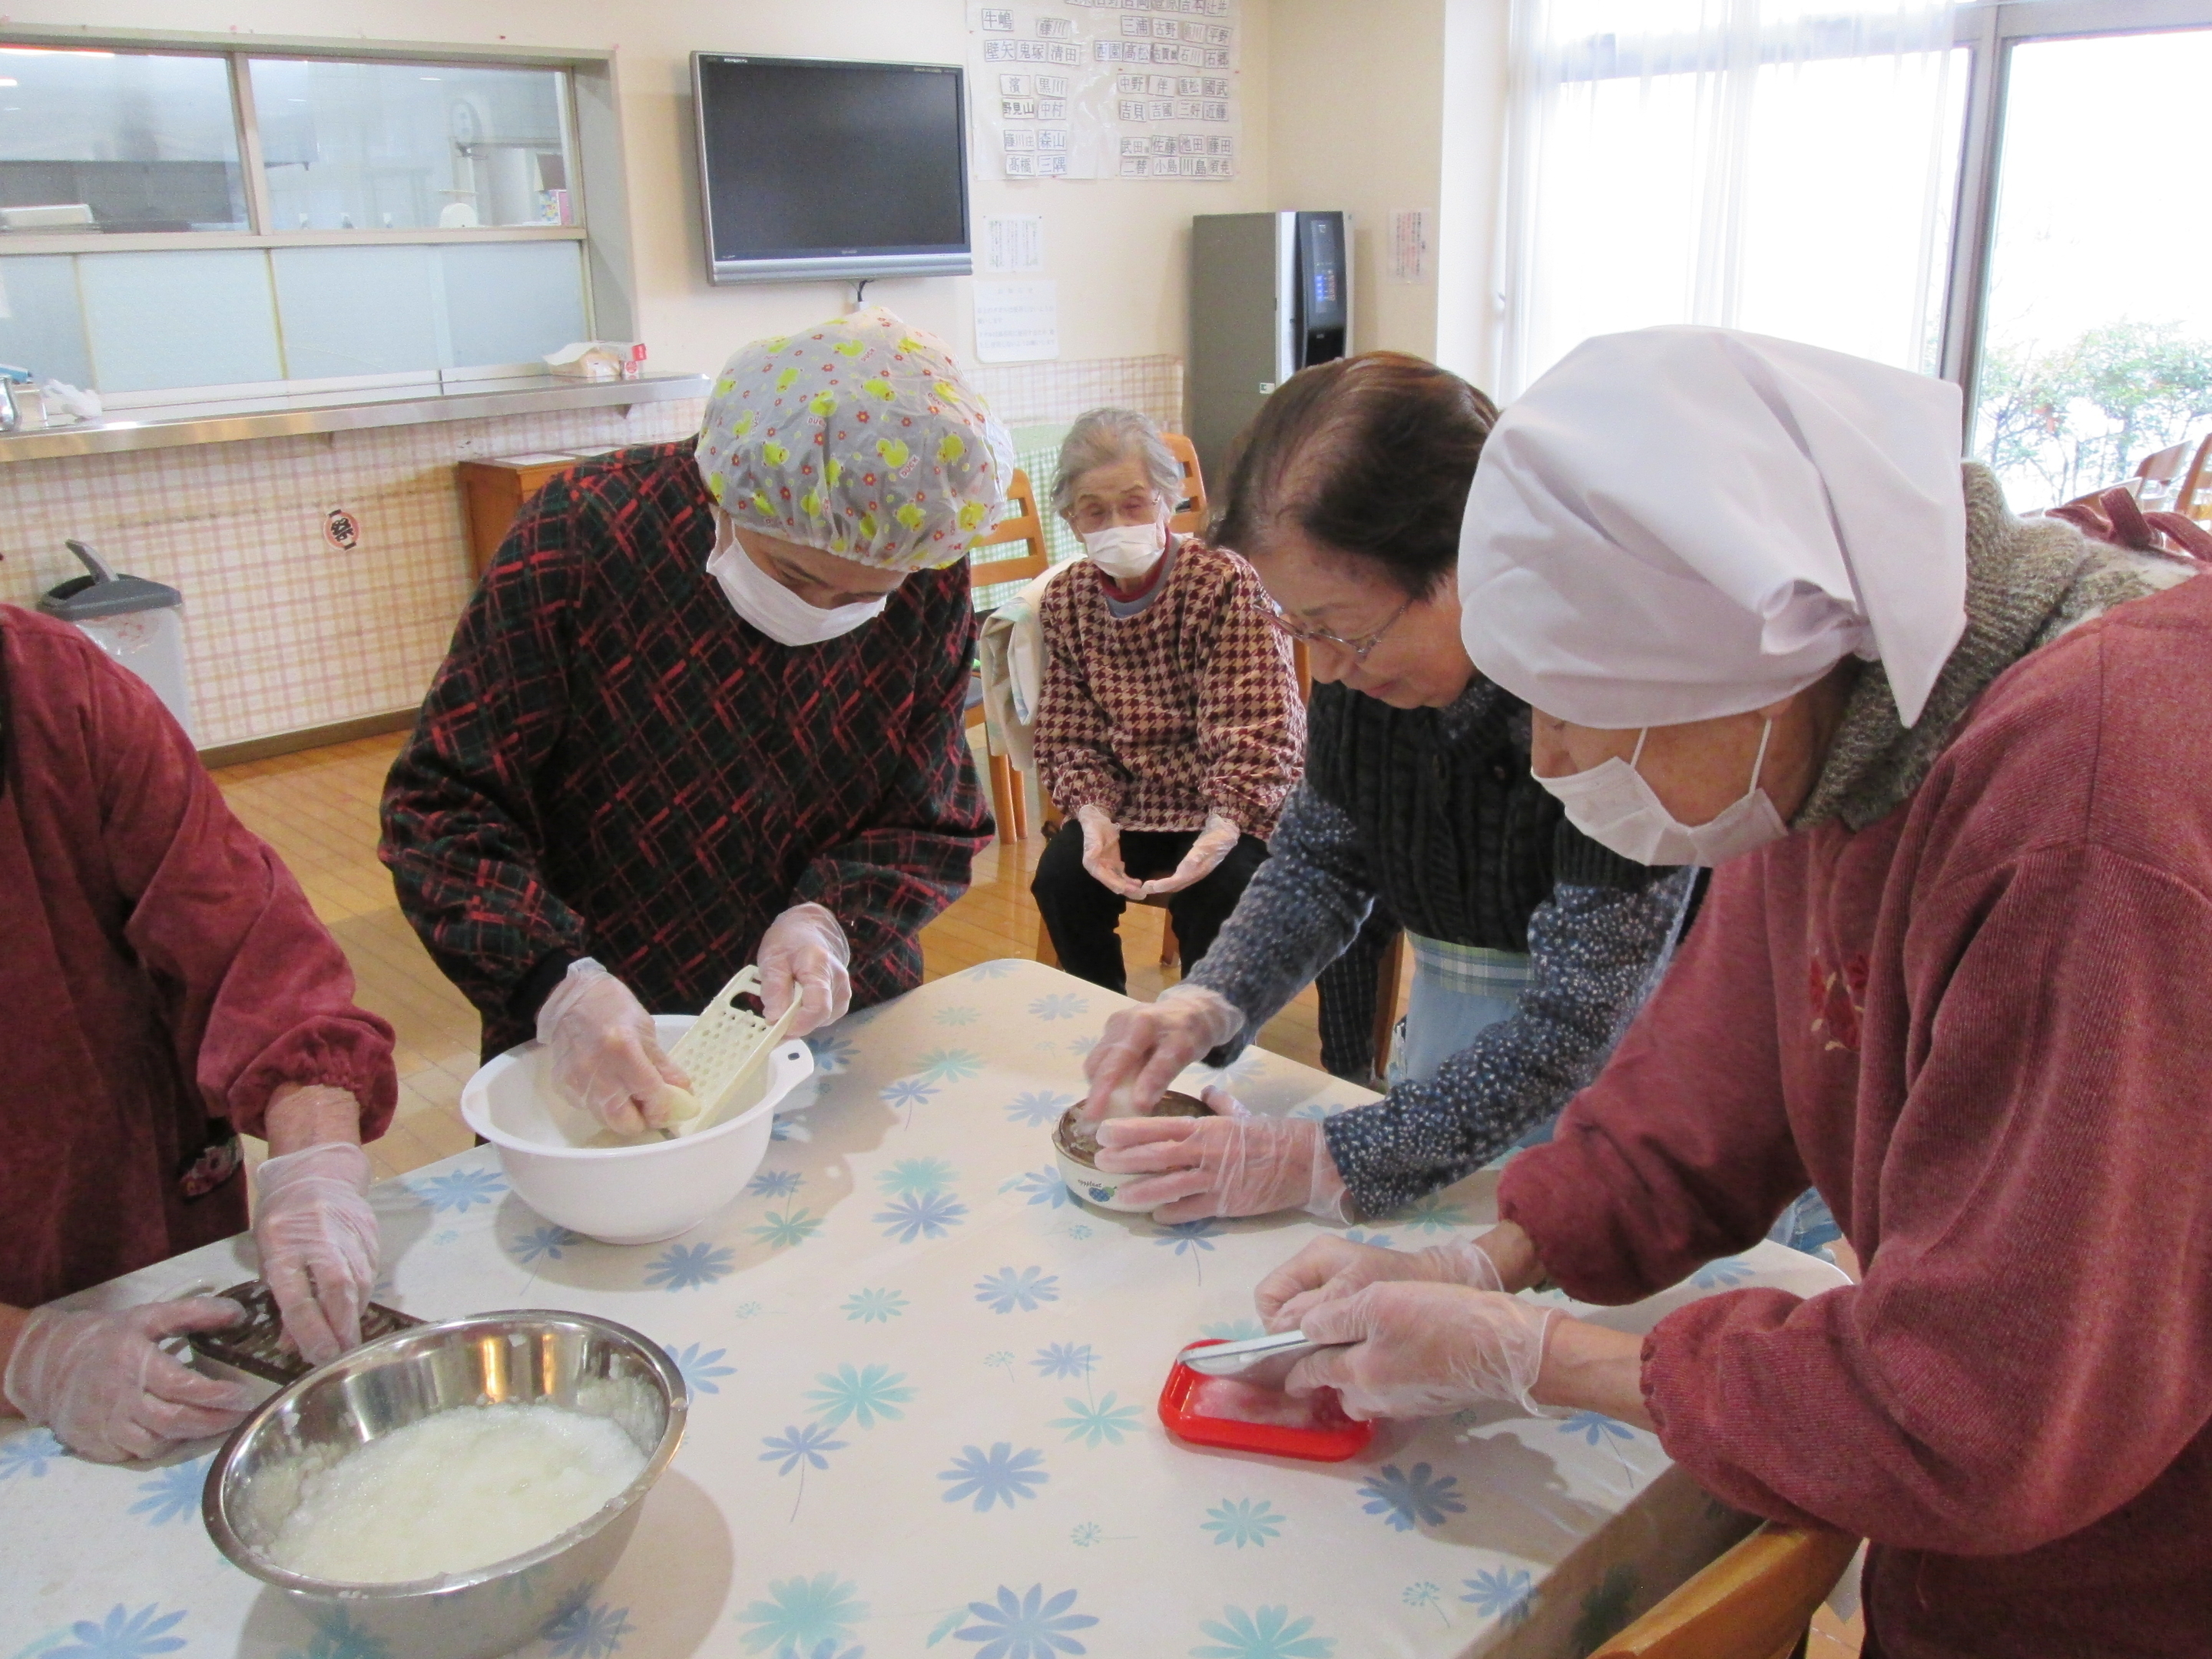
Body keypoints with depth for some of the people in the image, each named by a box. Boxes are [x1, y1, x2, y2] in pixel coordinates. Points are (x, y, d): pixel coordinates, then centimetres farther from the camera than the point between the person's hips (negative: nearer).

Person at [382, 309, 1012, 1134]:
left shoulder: (934, 588, -8)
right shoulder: (582, 534, -16)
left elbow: (933, 827, -1)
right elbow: (446, 807, -13)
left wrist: (830, 922, -22)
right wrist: (556, 984, -30)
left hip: (837, 1032, 2)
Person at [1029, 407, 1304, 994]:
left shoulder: (1227, 582, -14)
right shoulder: (1066, 601, 1)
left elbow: (1257, 731, -20)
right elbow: (1068, 737, -1)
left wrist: (1221, 830, -35)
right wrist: (1093, 816, -21)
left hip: (1233, 807, -4)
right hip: (1131, 804, 4)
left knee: (1213, 891, -29)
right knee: (1060, 875, -19)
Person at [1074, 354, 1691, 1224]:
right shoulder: (1360, 642, -12)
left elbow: (1575, 1021, -31)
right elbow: (1320, 859, -1)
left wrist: (1320, 1162, -35)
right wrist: (1205, 1007, -18)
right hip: (1449, 1042, 6)